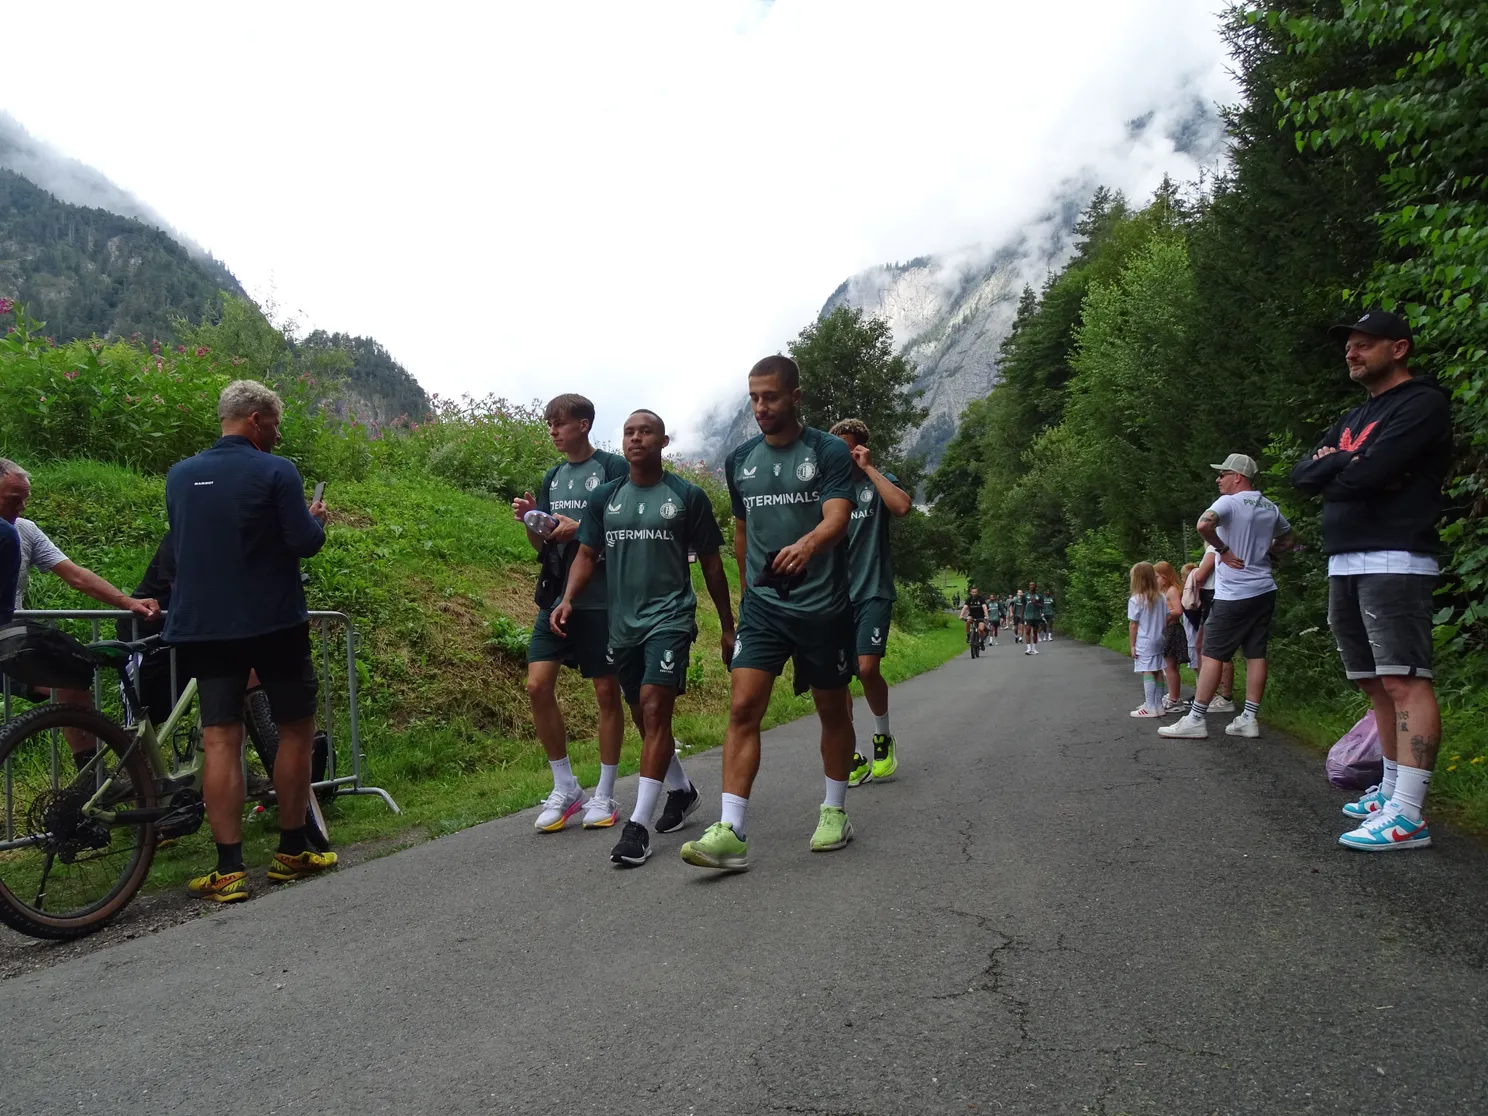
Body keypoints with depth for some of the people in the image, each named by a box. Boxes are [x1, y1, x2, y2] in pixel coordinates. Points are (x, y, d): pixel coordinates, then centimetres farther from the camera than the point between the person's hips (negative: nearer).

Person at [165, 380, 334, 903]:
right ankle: (292, 852, 17)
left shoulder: (179, 475, 7)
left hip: (203, 626, 4)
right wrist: (315, 520, 9)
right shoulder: (275, 471, -10)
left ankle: (229, 869, -1)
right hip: (274, 624, -4)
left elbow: (183, 545, 17)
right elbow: (305, 543, -13)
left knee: (220, 740, 2)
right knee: (296, 729, 11)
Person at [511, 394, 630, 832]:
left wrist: (579, 528, -17)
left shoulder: (613, 467, -4)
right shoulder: (552, 478, 14)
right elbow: (541, 546, 17)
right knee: (538, 685, -4)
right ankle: (564, 788, 11)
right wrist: (530, 521, -3)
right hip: (557, 594, 6)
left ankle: (604, 795, 14)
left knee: (607, 691, 2)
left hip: (601, 598, -5)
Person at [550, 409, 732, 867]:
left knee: (655, 710, -17)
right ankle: (682, 790, 37)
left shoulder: (687, 497, 0)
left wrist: (728, 626, 6)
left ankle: (638, 825, -16)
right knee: (647, 718, 15)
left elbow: (711, 563, 5)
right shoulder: (604, 497, 9)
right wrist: (567, 600, -10)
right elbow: (586, 555, 8)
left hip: (669, 618, -5)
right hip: (622, 623, 5)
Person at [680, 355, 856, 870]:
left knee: (833, 710, 11)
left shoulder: (830, 452, -5)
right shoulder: (740, 461, 8)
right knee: (743, 708, -10)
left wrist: (806, 545, -41)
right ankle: (730, 833, -12)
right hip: (763, 605, 3)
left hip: (823, 604, -2)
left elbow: (837, 518, -19)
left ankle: (834, 811, 30)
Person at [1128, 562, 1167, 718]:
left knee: (1147, 672, -5)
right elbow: (1166, 620, 9)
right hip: (1158, 641, 6)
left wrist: (1132, 645, -3)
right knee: (1157, 672, 10)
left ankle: (1150, 707, -6)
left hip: (1144, 643, -6)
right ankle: (1157, 704, 17)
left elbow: (1133, 625, -10)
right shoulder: (1161, 597, 3)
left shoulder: (1135, 600, -13)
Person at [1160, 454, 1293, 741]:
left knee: (1212, 654, -4)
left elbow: (1203, 525, -29)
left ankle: (1195, 720, -3)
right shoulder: (1271, 508, 11)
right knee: (1256, 654, 7)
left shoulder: (1230, 502, -11)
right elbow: (1287, 540, 26)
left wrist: (1223, 549, -16)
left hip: (1233, 594, -7)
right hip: (1264, 590, 7)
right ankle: (1248, 719, 8)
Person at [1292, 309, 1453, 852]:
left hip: (1395, 562, -9)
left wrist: (1334, 470, 3)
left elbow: (1369, 473, -17)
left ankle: (1408, 816, -17)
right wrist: (1349, 463, -6)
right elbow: (1302, 475, 11)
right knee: (1377, 685, 12)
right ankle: (1391, 791, 20)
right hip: (1345, 565, 9)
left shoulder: (1422, 404, -3)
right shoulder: (1352, 420, 24)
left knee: (1404, 682, -13)